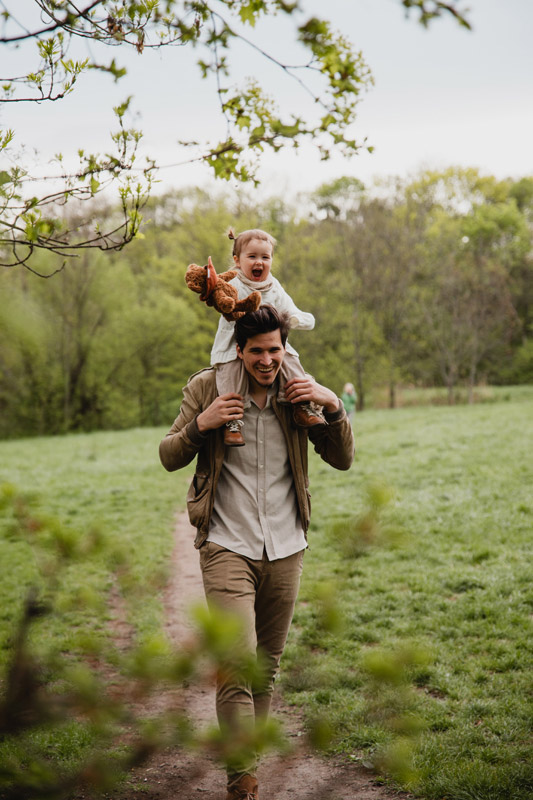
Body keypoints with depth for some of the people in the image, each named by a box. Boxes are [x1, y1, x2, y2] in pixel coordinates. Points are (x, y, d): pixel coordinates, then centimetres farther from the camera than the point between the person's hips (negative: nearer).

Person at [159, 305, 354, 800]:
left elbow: (342, 460, 6)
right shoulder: (207, 388, -2)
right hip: (227, 549, -3)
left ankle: (251, 756, 29)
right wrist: (200, 425, -16)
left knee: (267, 667, 12)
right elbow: (169, 458, 3)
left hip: (285, 550, 3)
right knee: (237, 665, -15)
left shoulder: (299, 393, 3)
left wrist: (333, 406, -11)